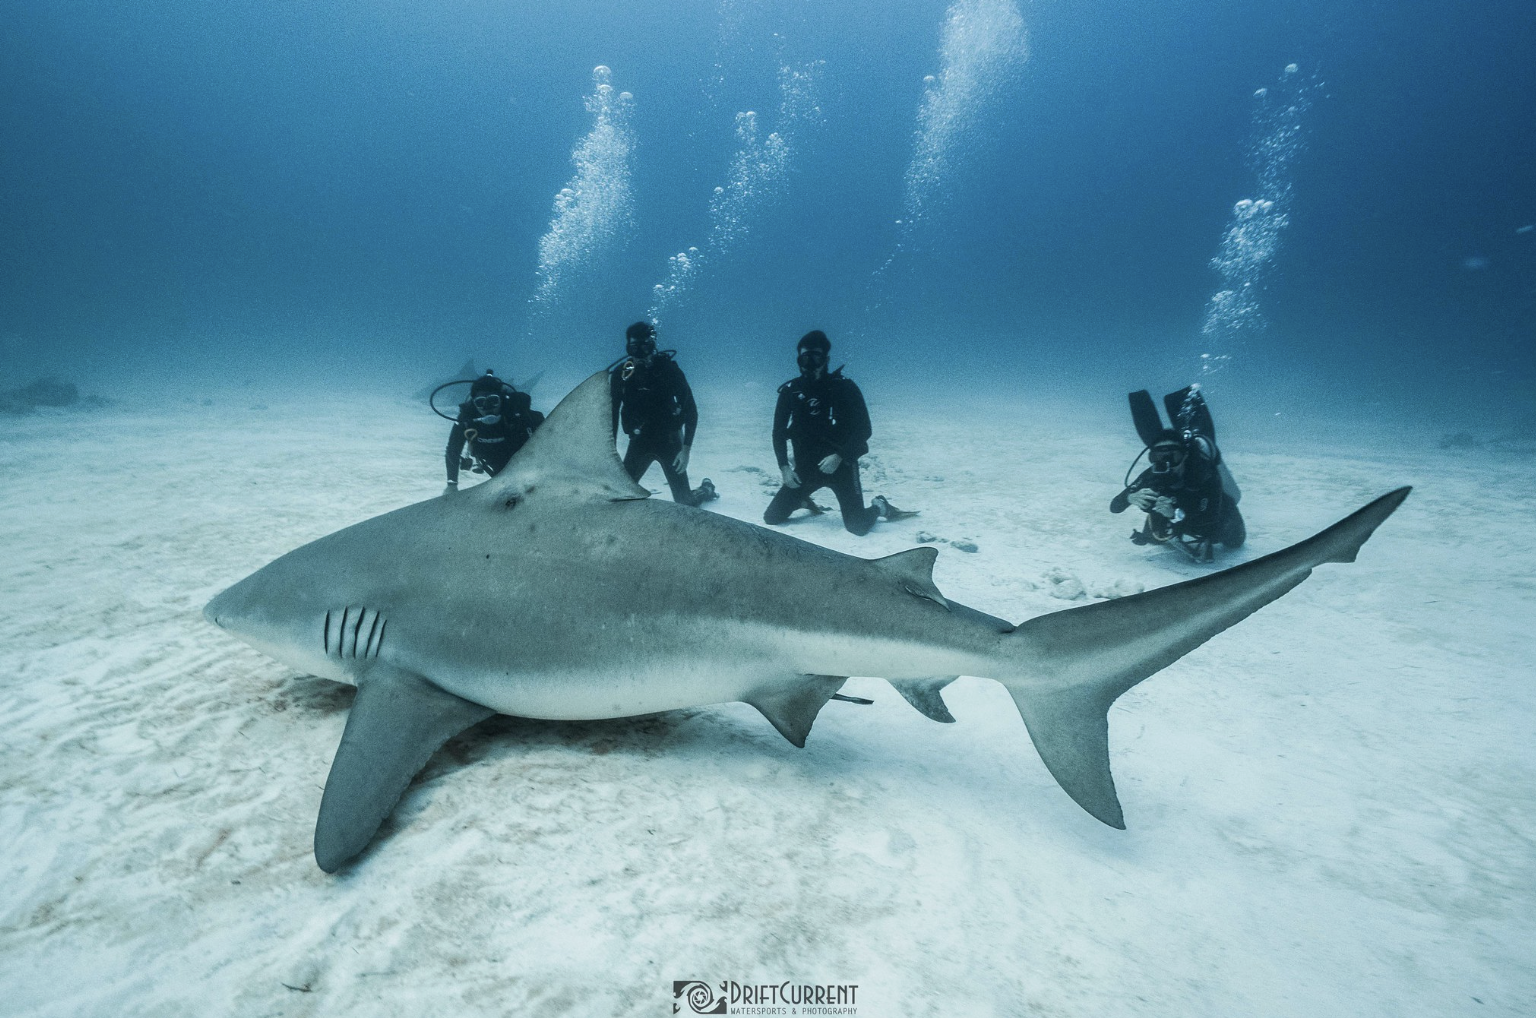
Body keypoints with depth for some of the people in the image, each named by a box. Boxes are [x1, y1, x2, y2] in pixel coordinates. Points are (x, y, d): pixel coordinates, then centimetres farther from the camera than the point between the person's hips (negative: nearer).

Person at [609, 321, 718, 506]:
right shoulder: (621, 373, -8)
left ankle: (706, 489, 35)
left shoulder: (668, 368, -15)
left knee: (684, 500, 2)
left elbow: (691, 410, -12)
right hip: (640, 440, 2)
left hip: (669, 438, -2)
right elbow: (612, 412, 1)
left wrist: (686, 448, -18)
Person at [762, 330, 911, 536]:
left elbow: (864, 430, -11)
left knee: (858, 527, -12)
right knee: (772, 518, 0)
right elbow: (779, 432, 6)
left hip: (841, 464, -3)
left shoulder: (844, 386, -10)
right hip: (806, 466, 3)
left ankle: (880, 506, 24)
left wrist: (839, 456, -22)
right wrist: (784, 466, -5)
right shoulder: (790, 390, -1)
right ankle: (802, 499, 32)